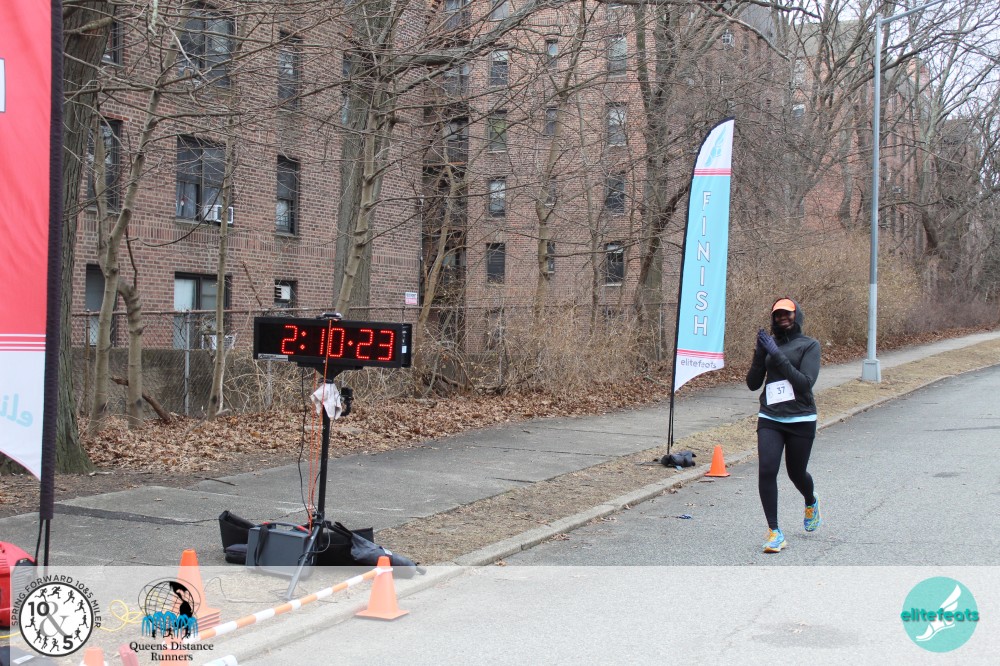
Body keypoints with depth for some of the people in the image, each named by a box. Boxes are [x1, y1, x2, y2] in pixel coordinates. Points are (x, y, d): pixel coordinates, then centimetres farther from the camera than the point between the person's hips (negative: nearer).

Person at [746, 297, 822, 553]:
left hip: (801, 420, -2)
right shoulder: (769, 344, 7)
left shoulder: (809, 345, -2)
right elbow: (753, 384, 6)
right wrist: (759, 354, -9)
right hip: (769, 419, 2)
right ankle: (774, 531, -6)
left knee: (796, 473, 12)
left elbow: (806, 383, -15)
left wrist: (778, 356, -19)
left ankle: (811, 503, 48)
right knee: (766, 470, -15)